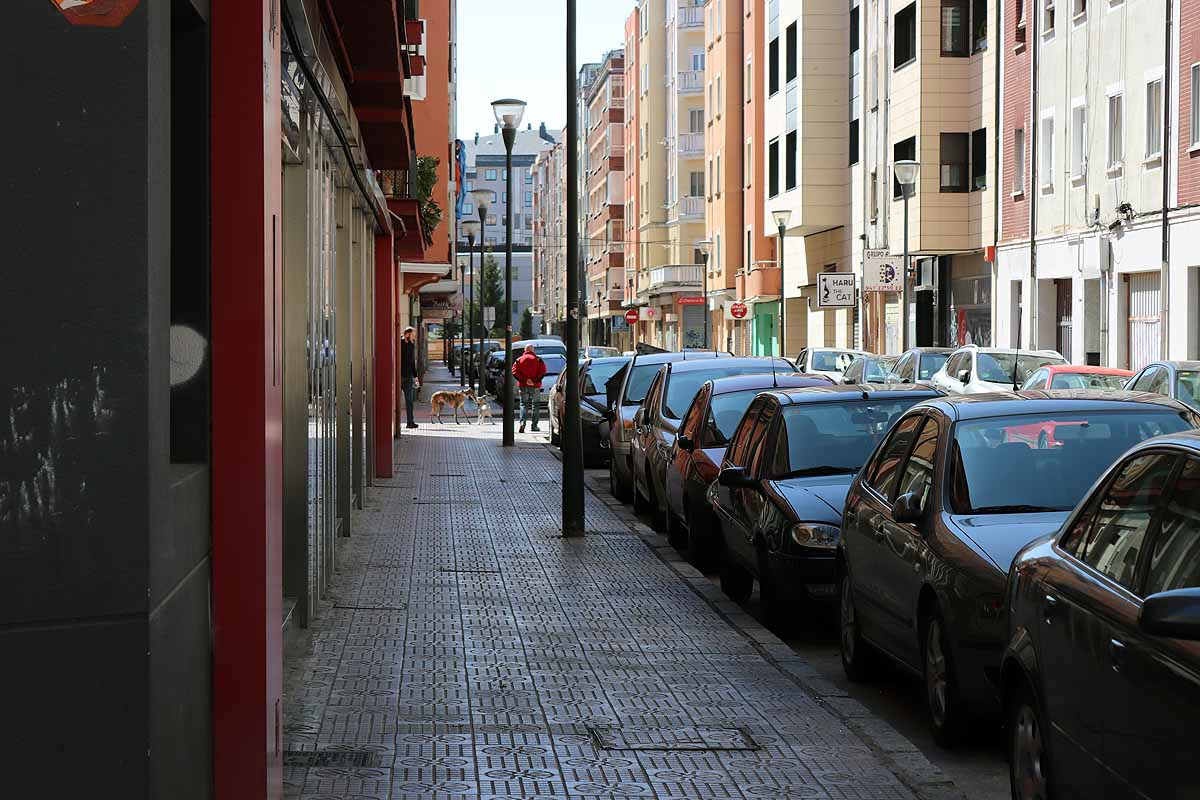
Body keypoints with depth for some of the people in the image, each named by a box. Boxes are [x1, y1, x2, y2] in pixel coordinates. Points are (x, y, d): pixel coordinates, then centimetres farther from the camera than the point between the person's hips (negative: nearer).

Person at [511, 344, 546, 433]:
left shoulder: (519, 360, 4)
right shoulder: (538, 360, 1)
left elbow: (514, 372, -8)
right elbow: (543, 372, -11)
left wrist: (524, 380, -12)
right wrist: (535, 380, -12)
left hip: (523, 386, 1)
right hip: (535, 386, -1)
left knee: (523, 404, 5)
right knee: (535, 404, 11)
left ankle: (522, 422, -17)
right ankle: (534, 425, 10)